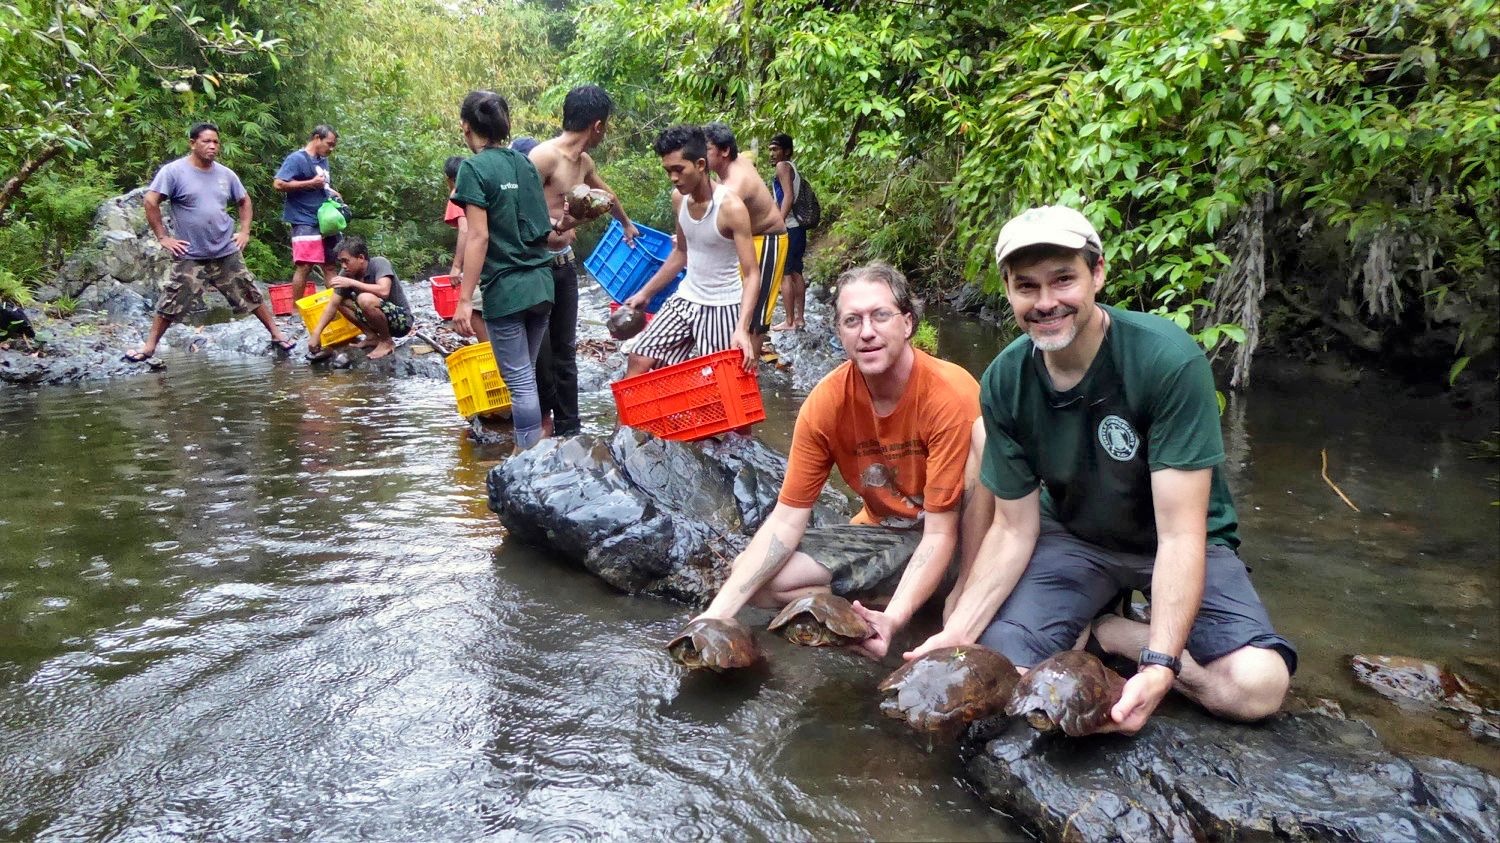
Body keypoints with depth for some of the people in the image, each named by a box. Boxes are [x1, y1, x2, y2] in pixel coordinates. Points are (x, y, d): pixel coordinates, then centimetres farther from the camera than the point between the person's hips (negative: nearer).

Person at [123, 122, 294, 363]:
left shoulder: (225, 174, 6)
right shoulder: (174, 171, -8)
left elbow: (245, 201, 20)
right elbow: (151, 202, -10)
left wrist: (245, 231, 9)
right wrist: (163, 237, -11)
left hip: (227, 253, 3)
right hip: (190, 256, -3)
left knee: (251, 295, 8)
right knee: (170, 304, -1)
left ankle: (276, 334, 19)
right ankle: (150, 346, 10)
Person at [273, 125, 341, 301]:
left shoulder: (323, 161, 17)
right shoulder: (297, 159, -8)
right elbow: (278, 184, -17)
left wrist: (333, 193, 9)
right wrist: (311, 183, -17)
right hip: (305, 222, -8)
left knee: (329, 265, 10)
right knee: (304, 266, -12)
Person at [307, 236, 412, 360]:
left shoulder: (379, 263, -20)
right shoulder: (346, 273, -4)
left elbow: (383, 291, -37)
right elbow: (333, 304, -4)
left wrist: (352, 282, -32)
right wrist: (316, 333, -11)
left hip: (402, 320, -7)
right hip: (381, 319, 7)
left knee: (365, 299, -31)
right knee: (340, 300, 2)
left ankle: (387, 341, -10)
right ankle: (373, 337, 3)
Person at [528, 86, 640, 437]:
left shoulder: (584, 162, 12)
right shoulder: (544, 156, -15)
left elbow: (605, 193, 34)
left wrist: (627, 223, 50)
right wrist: (549, 229, -31)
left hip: (564, 264, 8)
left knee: (565, 351, 10)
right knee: (540, 350, -3)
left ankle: (568, 429, 16)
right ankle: (543, 420, 11)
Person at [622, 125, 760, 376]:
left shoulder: (731, 207, -22)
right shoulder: (679, 198, -1)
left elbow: (752, 274, -23)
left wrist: (742, 329, -36)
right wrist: (645, 293, 16)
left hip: (723, 308, -6)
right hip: (686, 299, 7)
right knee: (639, 362, 1)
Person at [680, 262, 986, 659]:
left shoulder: (950, 395, -25)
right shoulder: (826, 403, -13)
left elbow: (940, 532, -25)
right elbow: (787, 520, -11)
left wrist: (895, 618, -40)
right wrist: (718, 612, -22)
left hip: (960, 525, -3)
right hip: (883, 531, 4)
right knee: (753, 579, -14)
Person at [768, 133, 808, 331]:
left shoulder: (783, 166, -9)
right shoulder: (794, 169, 18)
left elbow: (788, 196, -20)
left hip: (787, 228, -10)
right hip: (797, 226, 10)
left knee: (784, 274, -6)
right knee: (796, 273, 13)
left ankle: (789, 321, -5)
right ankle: (800, 317, 18)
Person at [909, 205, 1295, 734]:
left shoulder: (1170, 360, -28)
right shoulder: (1004, 383, -14)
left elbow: (1180, 534, -29)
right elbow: (1014, 528, -9)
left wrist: (1161, 667, -40)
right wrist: (957, 632, -23)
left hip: (1177, 544, -1)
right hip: (1073, 537, 2)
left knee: (1258, 685, -27)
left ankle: (1105, 634, -2)